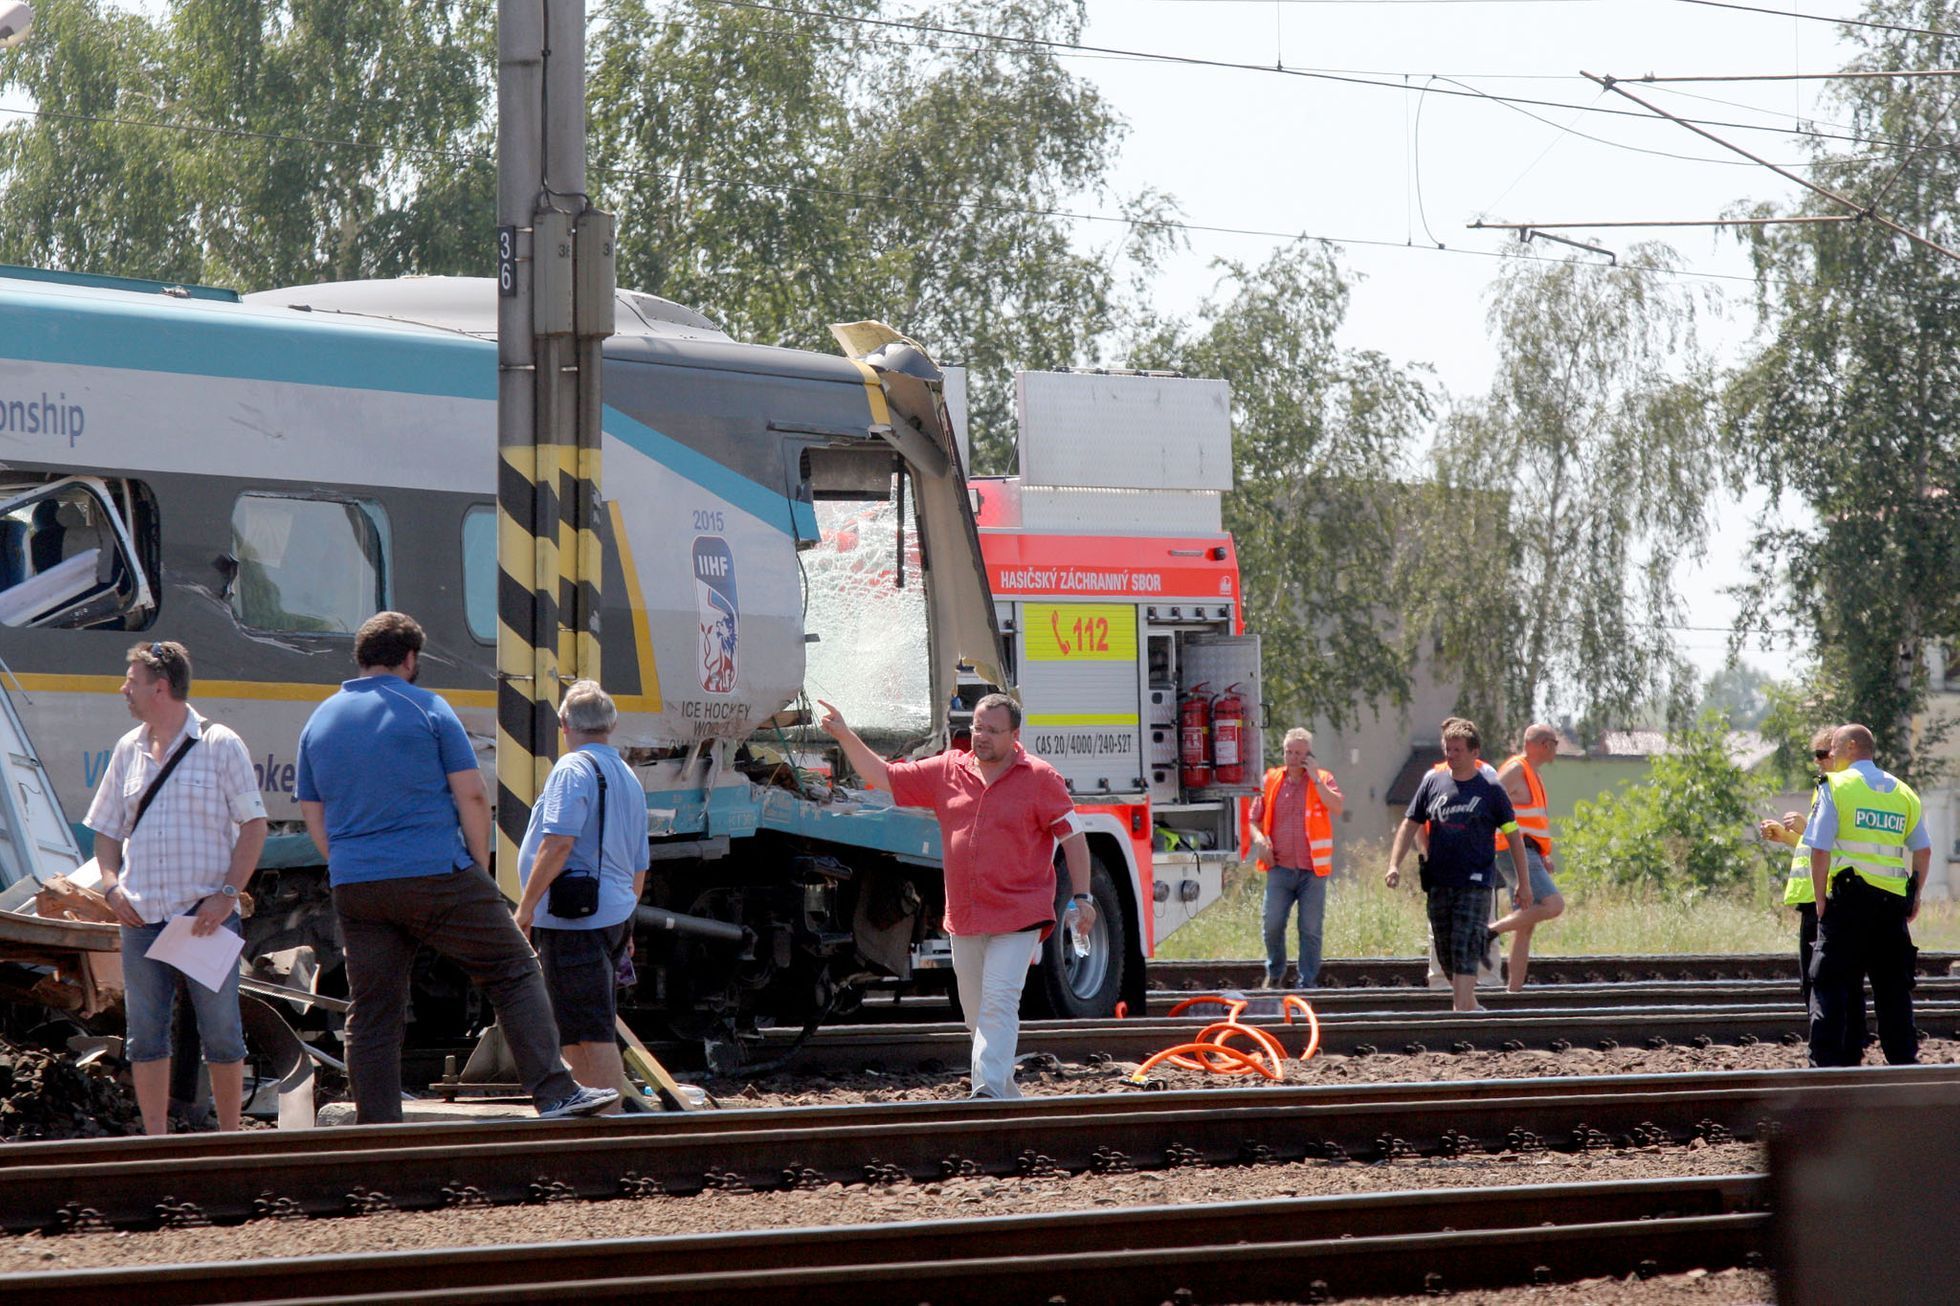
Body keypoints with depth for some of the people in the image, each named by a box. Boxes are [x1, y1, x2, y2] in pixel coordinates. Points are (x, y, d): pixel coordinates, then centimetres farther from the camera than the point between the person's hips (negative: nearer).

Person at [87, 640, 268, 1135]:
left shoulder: (219, 745, -1)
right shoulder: (128, 751, 13)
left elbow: (253, 824, -2)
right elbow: (107, 829, 19)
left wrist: (227, 894, -12)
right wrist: (112, 885, 1)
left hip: (206, 915, -4)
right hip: (142, 918, 4)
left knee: (221, 1033, 0)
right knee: (145, 1034, 2)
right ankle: (155, 1140, 7)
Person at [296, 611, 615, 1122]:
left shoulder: (319, 722, 14)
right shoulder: (425, 709, -1)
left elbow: (314, 820, 17)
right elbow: (472, 796, -4)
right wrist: (479, 867, 6)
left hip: (354, 889, 5)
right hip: (437, 878, -5)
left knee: (371, 1015, 7)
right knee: (514, 973, 0)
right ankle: (555, 1094, -11)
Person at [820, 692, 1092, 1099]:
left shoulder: (1039, 779, -2)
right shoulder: (947, 772, 9)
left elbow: (1072, 836, 0)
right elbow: (882, 775, 14)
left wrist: (1082, 896, -5)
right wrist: (846, 737, 3)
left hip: (1018, 917, -6)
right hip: (964, 919, 6)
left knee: (998, 1001, -17)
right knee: (976, 1011, 12)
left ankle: (990, 1090, -24)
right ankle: (1008, 1092, 26)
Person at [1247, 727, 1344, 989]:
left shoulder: (1323, 780, 5)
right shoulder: (1271, 780, 10)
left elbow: (1337, 807, -13)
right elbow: (1254, 818, 16)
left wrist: (1315, 779, -12)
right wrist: (1259, 839, -3)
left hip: (1312, 870, -1)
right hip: (1280, 867, 1)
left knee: (1311, 930, 1)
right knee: (1273, 925, -4)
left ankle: (1308, 984, 8)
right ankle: (1275, 975, 18)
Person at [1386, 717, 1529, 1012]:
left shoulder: (1490, 789, -1)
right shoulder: (1433, 783, 8)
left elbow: (1513, 835, 3)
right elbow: (1410, 825, 12)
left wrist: (1524, 882, 3)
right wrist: (1394, 864, -1)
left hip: (1475, 884, -4)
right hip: (1439, 884, 4)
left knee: (1465, 952, -15)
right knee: (1446, 954, 10)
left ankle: (1461, 1012, -19)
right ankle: (1470, 1006, 27)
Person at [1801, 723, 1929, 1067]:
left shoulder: (1836, 786, -2)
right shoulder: (1903, 791, 14)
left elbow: (1820, 849, -8)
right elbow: (1923, 851, 14)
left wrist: (1820, 898, -2)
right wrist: (1915, 896, 21)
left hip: (1848, 898, -5)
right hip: (1894, 901, 5)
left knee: (1829, 985, -3)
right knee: (1893, 985, 12)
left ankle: (1826, 1061, -10)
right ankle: (1904, 1059, 12)